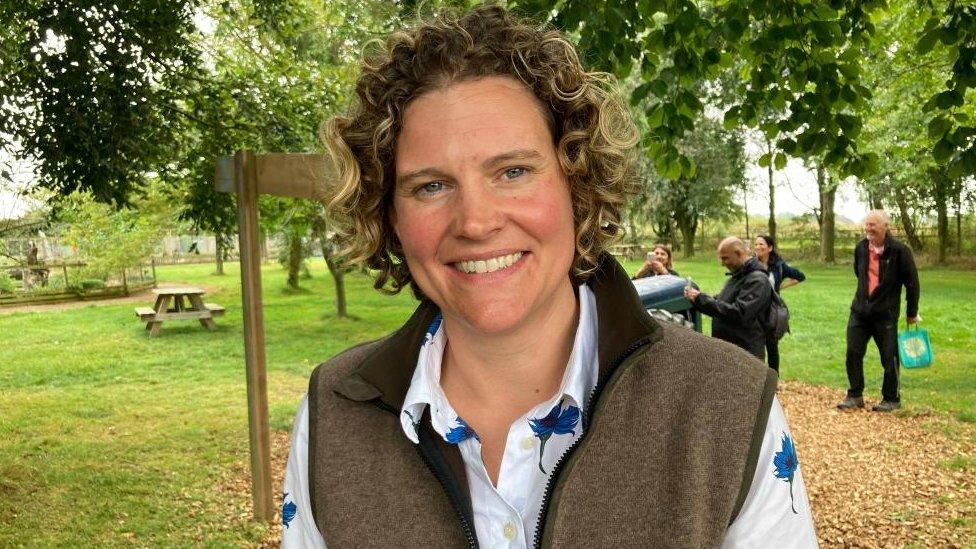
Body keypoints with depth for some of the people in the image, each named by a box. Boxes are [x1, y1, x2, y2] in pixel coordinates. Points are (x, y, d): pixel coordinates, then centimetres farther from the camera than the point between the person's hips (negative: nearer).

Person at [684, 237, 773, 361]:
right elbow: (721, 303, 20)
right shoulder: (737, 277, 14)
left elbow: (739, 313, -26)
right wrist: (697, 298, 1)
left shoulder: (757, 280, -17)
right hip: (725, 349, 9)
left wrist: (701, 299, -23)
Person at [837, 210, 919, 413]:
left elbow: (912, 282, -6)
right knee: (853, 353, 3)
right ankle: (855, 396, 15)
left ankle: (891, 398, 19)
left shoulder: (899, 250, -12)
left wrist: (912, 312, -1)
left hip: (886, 313, -5)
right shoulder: (861, 248, 5)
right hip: (859, 310, 5)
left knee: (889, 357, 3)